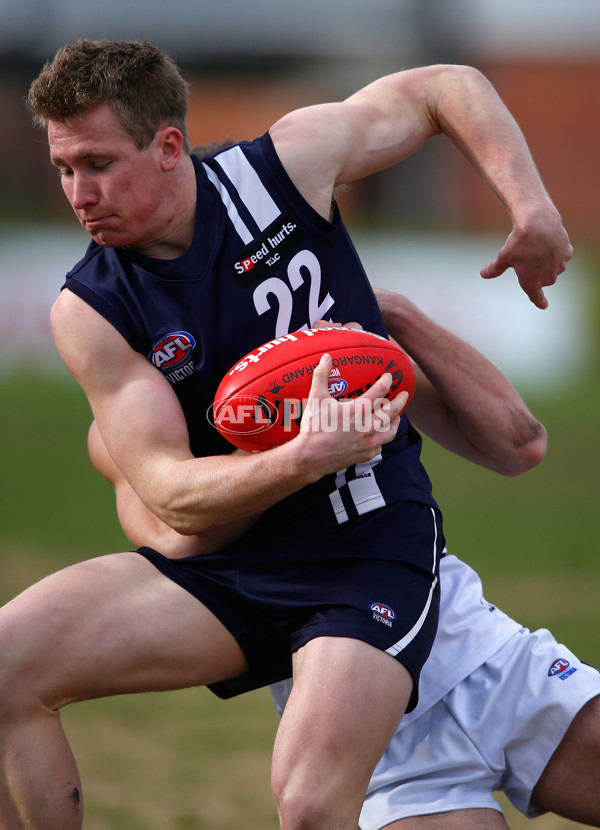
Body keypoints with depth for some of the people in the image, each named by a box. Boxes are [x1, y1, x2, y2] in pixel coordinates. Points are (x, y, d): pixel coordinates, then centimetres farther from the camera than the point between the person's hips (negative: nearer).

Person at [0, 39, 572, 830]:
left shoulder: (286, 165, -8)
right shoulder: (89, 313, -5)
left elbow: (447, 88, 7)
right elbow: (171, 492, -12)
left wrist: (532, 208, -7)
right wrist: (302, 460, -30)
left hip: (371, 553, -3)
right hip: (227, 564, 3)